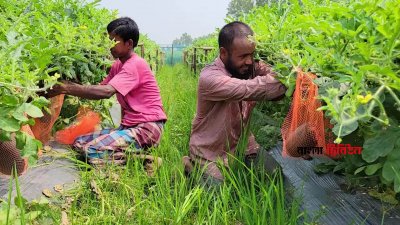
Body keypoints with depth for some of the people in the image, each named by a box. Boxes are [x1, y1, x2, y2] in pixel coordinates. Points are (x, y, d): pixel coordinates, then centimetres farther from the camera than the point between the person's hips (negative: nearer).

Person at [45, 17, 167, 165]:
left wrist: (68, 89, -27)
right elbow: (100, 87, 9)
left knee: (93, 152, -24)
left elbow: (106, 92, -28)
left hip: (147, 127, -9)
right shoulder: (118, 65, 16)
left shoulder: (135, 64, -15)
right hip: (130, 126, 10)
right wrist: (68, 85, -4)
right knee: (79, 143, 2)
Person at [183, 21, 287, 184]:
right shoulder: (209, 77, -24)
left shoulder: (251, 69, -5)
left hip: (243, 145, 6)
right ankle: (192, 168, 12)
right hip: (211, 154, -5)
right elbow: (249, 89, -38)